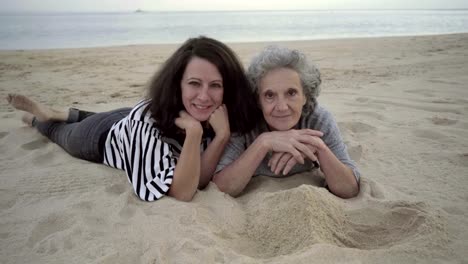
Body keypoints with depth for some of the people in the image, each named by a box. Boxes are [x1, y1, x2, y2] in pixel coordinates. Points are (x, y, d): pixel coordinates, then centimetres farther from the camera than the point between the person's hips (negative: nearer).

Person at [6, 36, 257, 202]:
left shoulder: (219, 116, -32)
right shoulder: (145, 118, -45)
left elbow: (199, 178, -34)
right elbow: (182, 192, -47)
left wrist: (223, 134, -47)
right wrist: (194, 130, -55)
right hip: (103, 135, -4)